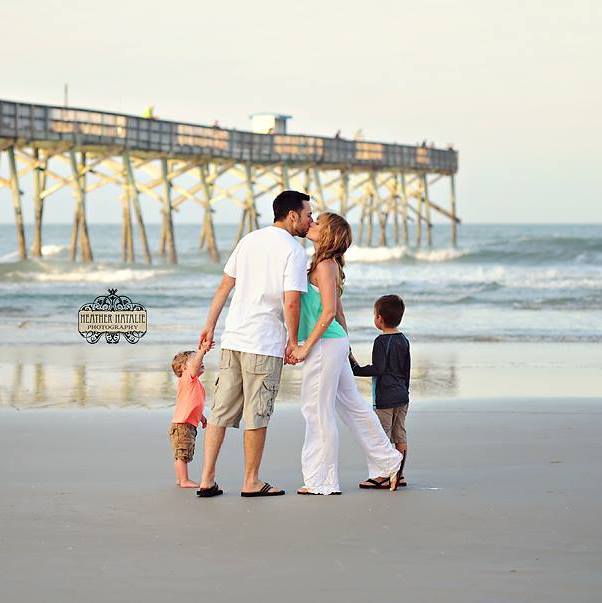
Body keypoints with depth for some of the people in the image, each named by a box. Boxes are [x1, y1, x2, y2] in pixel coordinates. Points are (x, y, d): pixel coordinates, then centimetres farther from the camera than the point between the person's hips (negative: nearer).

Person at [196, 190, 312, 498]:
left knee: (221, 409, 9)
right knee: (257, 414, 3)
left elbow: (225, 285, 14)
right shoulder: (293, 251, -9)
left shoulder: (249, 240, 12)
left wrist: (210, 325, 19)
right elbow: (291, 302, -17)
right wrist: (293, 340, -5)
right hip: (265, 344, -6)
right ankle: (251, 482, 10)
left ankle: (207, 479, 8)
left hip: (233, 337, 7)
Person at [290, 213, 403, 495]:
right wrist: (345, 346, 25)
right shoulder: (330, 265, 14)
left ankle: (321, 481, 2)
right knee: (352, 405, 16)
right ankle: (388, 463, 23)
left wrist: (305, 347, -17)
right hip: (336, 343, 10)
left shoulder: (325, 265, -13)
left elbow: (329, 312, -20)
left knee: (318, 410, -3)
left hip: (325, 344, -10)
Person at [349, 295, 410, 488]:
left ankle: (382, 476, -4)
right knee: (400, 436, 9)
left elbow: (378, 369, -19)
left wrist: (357, 369, -12)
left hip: (385, 397, -8)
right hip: (402, 396, 8)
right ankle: (399, 475, 13)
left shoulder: (381, 341, -12)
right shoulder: (403, 340, 11)